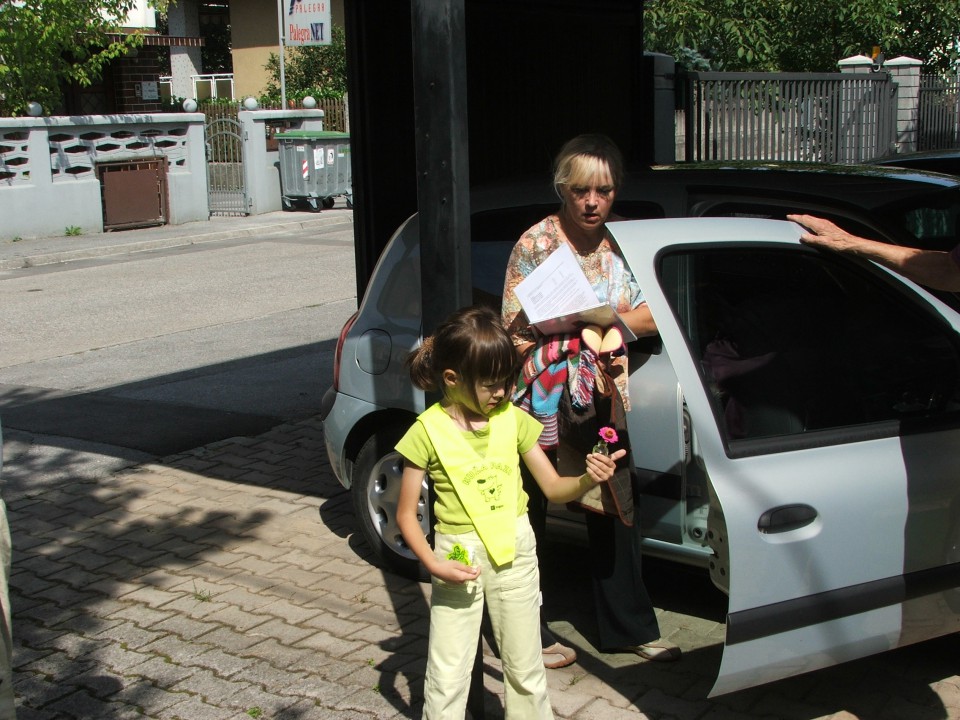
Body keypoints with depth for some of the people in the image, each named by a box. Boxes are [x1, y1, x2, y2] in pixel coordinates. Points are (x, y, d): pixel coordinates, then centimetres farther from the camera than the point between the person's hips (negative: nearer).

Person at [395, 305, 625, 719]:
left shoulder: (513, 420, -3)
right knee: (447, 677, 2)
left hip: (514, 550, 3)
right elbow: (406, 514, -6)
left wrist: (587, 480, -19)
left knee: (525, 669, 14)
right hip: (458, 557, -2)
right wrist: (433, 564, -19)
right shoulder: (429, 431, -11)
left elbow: (553, 488, 1)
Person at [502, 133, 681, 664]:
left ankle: (629, 628, 29)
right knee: (528, 516, 5)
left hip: (604, 398, 5)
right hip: (542, 399, -4)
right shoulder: (536, 243, -10)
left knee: (616, 510, 14)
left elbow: (653, 315, -1)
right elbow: (516, 328, -12)